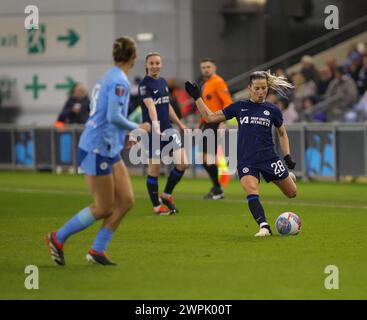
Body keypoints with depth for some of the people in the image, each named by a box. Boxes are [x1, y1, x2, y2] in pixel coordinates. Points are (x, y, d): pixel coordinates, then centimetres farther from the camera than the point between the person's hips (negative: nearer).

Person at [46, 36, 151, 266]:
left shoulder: (110, 77, 12)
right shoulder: (119, 81, -17)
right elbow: (114, 116, -26)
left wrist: (126, 135, 18)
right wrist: (138, 128, -11)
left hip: (110, 150, 10)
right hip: (97, 150, -10)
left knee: (126, 200, 5)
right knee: (104, 208, -2)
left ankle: (97, 250, 10)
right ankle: (58, 238, 12)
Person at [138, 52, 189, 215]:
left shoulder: (163, 81, 13)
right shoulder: (144, 84, -10)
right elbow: (150, 106, -25)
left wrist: (180, 124, 28)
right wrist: (155, 125, -38)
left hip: (168, 128, 7)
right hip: (153, 132, -7)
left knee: (182, 163, -4)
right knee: (154, 169, -1)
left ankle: (167, 195, 15)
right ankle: (157, 206, 12)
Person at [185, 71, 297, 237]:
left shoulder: (273, 110, 5)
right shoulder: (239, 107, 6)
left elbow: (282, 133, 20)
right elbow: (210, 117, 11)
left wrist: (288, 156, 9)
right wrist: (197, 97, 6)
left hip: (269, 158, 1)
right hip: (246, 161, -1)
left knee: (292, 193, 9)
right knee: (252, 193, -27)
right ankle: (264, 227, -30)